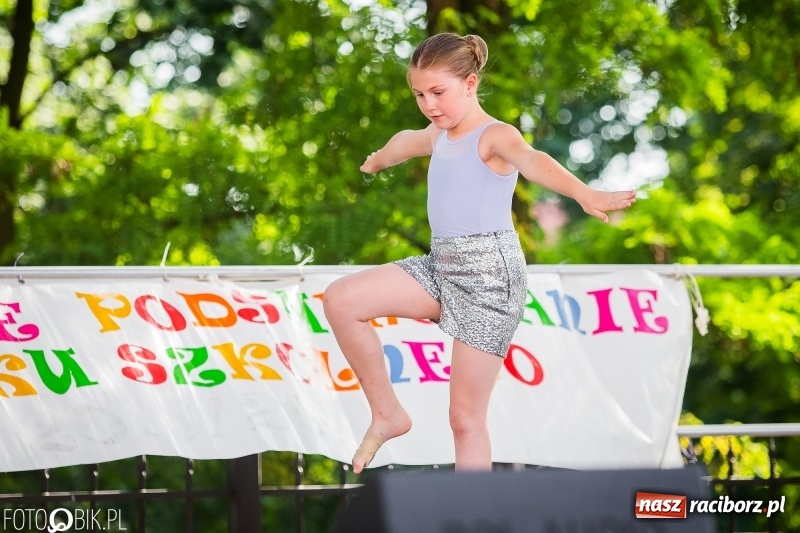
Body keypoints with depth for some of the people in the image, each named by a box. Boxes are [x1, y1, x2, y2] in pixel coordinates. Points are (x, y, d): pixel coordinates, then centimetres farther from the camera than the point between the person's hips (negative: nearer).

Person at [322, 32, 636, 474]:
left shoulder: (494, 136, -11)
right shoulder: (438, 136, 15)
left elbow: (531, 160, -34)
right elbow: (406, 141, 40)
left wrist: (584, 194, -53)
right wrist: (378, 160, 63)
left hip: (490, 273, -7)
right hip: (442, 266, 8)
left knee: (466, 416, -7)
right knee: (340, 300, -7)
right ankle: (387, 413, 3)